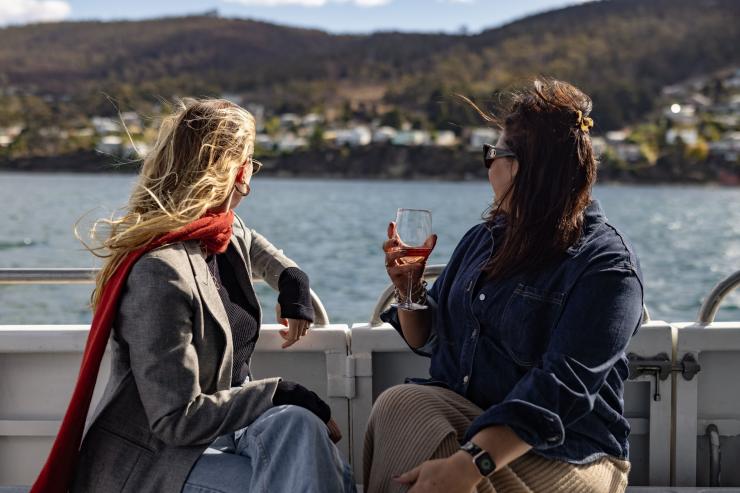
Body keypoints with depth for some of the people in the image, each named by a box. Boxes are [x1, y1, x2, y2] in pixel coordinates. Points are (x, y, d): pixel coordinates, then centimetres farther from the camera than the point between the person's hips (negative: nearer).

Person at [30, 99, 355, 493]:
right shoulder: (161, 271, -23)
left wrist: (293, 282, 15)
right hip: (146, 460, -7)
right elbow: (177, 420, -24)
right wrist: (282, 393, -21)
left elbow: (258, 249, 34)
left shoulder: (228, 236, 5)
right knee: (297, 422, -27)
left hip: (218, 428, 8)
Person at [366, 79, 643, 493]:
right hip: (460, 412, 6)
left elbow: (561, 387, -24)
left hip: (562, 455, -6)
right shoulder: (485, 237, 12)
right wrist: (409, 288, 1)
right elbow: (430, 339, 22)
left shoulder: (607, 267, -11)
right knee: (400, 403, -26)